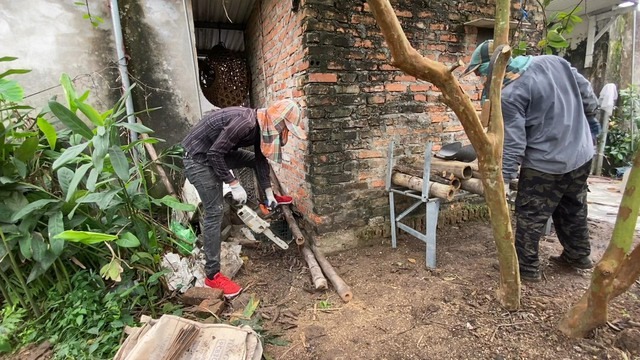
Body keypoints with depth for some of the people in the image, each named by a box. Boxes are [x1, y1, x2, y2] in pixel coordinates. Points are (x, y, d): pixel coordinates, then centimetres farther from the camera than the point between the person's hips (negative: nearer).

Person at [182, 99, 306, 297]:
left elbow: (261, 159, 8)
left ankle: (271, 199, 38)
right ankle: (212, 275, -2)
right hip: (198, 158, -9)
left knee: (254, 158, 16)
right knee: (214, 212, -10)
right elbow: (214, 154, -27)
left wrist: (269, 191, 8)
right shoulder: (245, 123, -29)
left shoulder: (260, 126, 0)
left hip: (215, 153, 9)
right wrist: (234, 184, -21)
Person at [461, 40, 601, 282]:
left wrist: (502, 179, -19)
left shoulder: (510, 95, -22)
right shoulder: (553, 61, 2)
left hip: (546, 164, -8)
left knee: (530, 216, 6)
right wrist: (590, 118, 27)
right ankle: (578, 255, 41)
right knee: (573, 208, 24)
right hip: (582, 153, 9)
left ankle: (527, 267, 18)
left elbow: (512, 145, -23)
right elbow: (585, 91, 13)